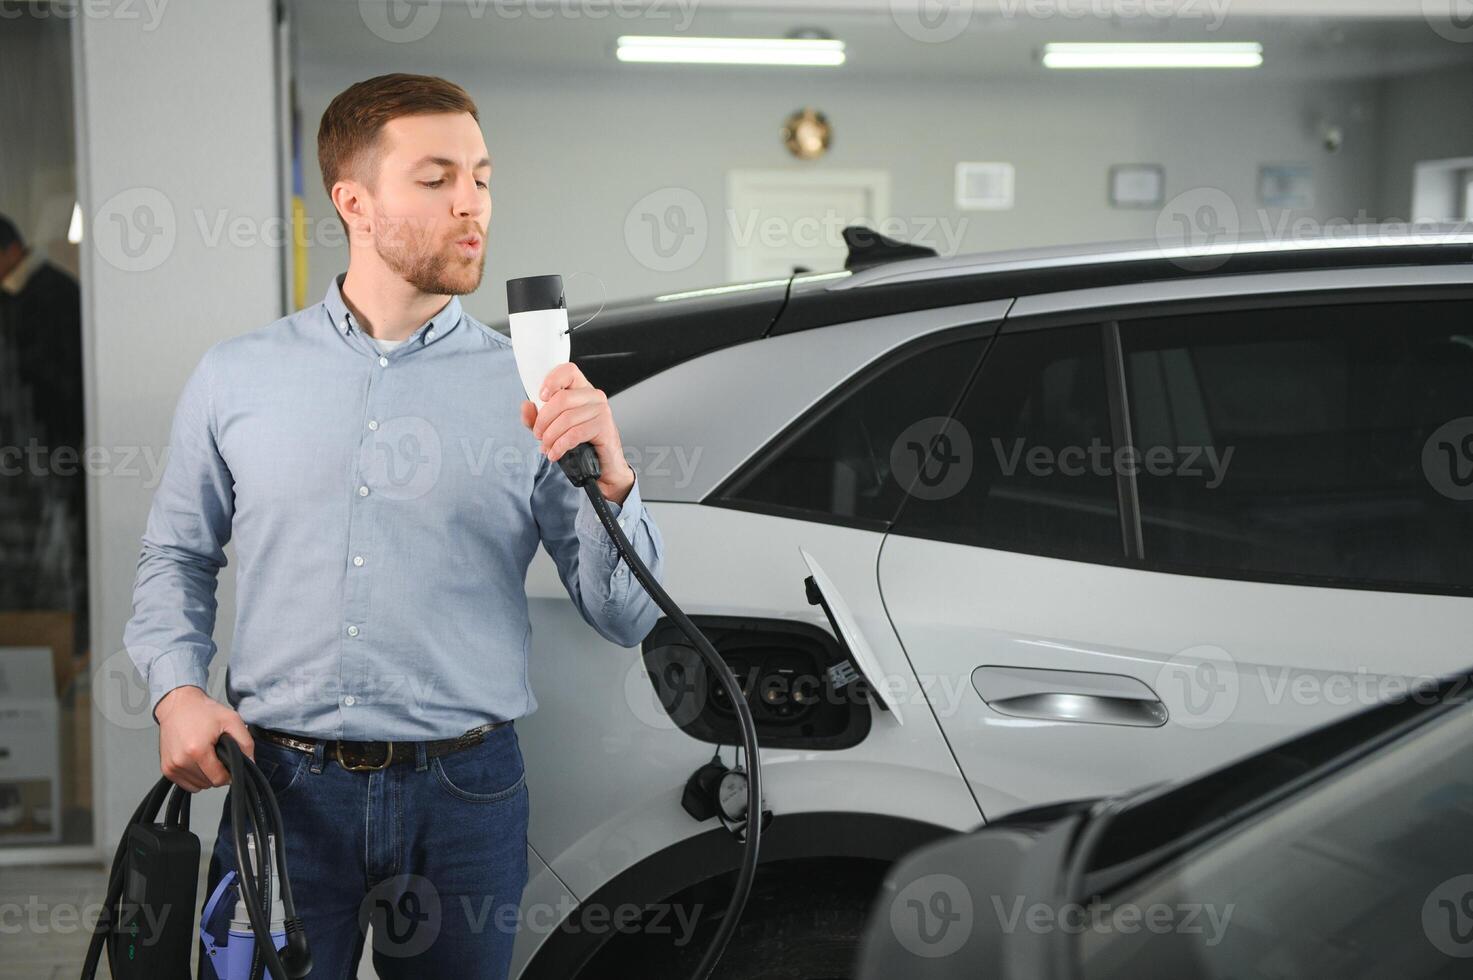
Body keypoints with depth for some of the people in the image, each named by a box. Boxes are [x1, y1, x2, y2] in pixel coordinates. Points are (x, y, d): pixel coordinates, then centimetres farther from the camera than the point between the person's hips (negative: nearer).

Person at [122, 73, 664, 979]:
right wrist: (179, 691, -2)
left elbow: (627, 618, -2)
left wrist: (610, 482, -19)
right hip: (282, 786, 1)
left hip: (466, 798, 0)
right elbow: (177, 556, 15)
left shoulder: (532, 394, 0)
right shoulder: (236, 378, 5)